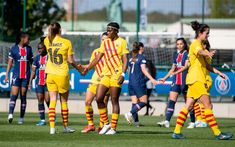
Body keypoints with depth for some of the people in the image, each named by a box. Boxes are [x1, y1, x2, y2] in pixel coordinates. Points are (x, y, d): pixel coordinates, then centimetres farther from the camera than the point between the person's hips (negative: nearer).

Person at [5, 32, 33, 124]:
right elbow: (10, 63, 2)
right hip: (16, 75, -3)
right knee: (14, 95, -15)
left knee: (23, 96, 4)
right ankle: (10, 114, -25)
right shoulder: (14, 49, 0)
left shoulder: (28, 49, 9)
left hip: (26, 75, 3)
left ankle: (21, 117, 8)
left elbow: (31, 62, 16)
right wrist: (7, 75, -2)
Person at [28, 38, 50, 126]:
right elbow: (33, 71, 13)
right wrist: (30, 82, 7)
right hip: (39, 82, 4)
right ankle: (42, 120, 8)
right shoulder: (37, 58, 9)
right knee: (40, 101, 3)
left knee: (47, 100, -12)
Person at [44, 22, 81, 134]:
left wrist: (50, 30, 24)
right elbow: (71, 61, -4)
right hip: (62, 75, -2)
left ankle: (52, 127, -8)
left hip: (50, 74, 2)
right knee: (64, 101, 12)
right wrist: (79, 68, 10)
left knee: (52, 100, 3)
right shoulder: (67, 43, -8)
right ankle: (66, 126, 22)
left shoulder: (47, 41, 0)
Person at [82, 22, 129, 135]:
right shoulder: (105, 42, 14)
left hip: (116, 74, -6)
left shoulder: (122, 42, -2)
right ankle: (106, 124, 9)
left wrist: (123, 74, -17)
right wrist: (88, 68, 10)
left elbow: (125, 60, -6)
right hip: (105, 73, 6)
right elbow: (98, 58, 19)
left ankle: (113, 128, 1)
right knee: (99, 98, -4)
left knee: (114, 101, -4)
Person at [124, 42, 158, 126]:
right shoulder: (141, 58, -5)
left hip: (131, 83, 7)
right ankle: (130, 113, -21)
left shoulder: (131, 59, 14)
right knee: (143, 102, -4)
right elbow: (143, 69, -15)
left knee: (134, 102, 6)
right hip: (139, 83, -7)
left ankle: (136, 121, -2)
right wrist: (151, 79, -20)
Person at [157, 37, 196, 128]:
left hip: (185, 81, -5)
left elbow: (186, 66, -17)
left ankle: (192, 122, 14)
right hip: (176, 81, 5)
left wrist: (176, 72, -29)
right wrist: (165, 78, 22)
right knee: (171, 101, -7)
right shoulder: (176, 55, 14)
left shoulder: (187, 54, -5)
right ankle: (167, 121, -14)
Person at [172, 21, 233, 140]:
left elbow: (205, 65, 29)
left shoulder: (199, 44, 22)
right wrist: (207, 53, -58)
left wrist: (217, 72, 21)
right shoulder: (196, 44, -10)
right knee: (208, 106, -11)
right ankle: (217, 133, -12)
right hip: (196, 80, -10)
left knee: (188, 106, 7)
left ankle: (177, 132, 6)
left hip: (196, 80, 10)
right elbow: (200, 51, -36)